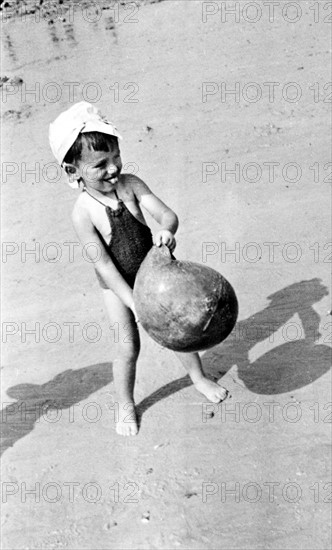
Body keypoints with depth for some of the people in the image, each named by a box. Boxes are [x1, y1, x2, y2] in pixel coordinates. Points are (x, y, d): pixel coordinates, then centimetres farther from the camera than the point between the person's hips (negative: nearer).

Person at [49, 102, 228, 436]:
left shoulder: (130, 184, -16)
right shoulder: (83, 213, -24)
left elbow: (168, 214, -19)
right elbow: (104, 264, -25)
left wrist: (166, 230, -44)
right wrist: (135, 303, -28)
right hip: (118, 285, -3)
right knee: (128, 348, 2)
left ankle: (198, 377, 40)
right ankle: (125, 406, 28)